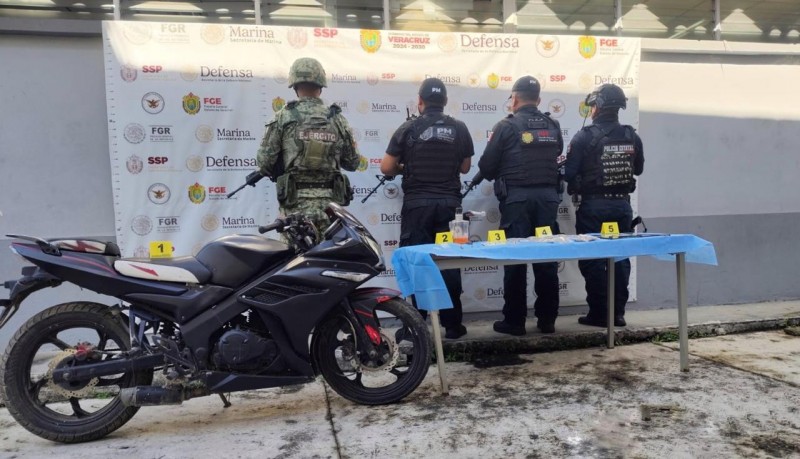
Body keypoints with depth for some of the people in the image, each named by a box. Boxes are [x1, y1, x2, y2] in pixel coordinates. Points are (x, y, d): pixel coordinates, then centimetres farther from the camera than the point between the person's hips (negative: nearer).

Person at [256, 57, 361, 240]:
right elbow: (353, 162, 10)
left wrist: (277, 173, 18)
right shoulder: (337, 119, 5)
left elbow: (264, 162, -3)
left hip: (296, 202, -2)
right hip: (331, 201, 2)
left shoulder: (283, 117, -2)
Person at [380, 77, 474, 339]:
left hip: (417, 205, -2)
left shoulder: (408, 129, -3)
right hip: (449, 204, 2)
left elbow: (386, 168, -2)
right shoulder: (459, 129, 3)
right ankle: (452, 324, 12)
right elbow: (465, 167, 12)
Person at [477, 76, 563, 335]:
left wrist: (498, 176, 17)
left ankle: (514, 321, 6)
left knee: (515, 259, 1)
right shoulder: (553, 127, 10)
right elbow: (556, 157, 14)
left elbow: (486, 165, -4)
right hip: (548, 196, 4)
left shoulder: (506, 126, -4)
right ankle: (547, 320, 15)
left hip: (517, 197, -4)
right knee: (547, 258, 8)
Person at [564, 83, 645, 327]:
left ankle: (599, 314, 7)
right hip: (622, 204, 5)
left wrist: (578, 186, 8)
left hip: (594, 206, -4)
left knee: (592, 260, 4)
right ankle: (618, 313, 16)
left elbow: (569, 173, -13)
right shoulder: (632, 137, 3)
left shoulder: (585, 136, -11)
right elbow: (638, 169, 15)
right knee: (620, 258, 11)